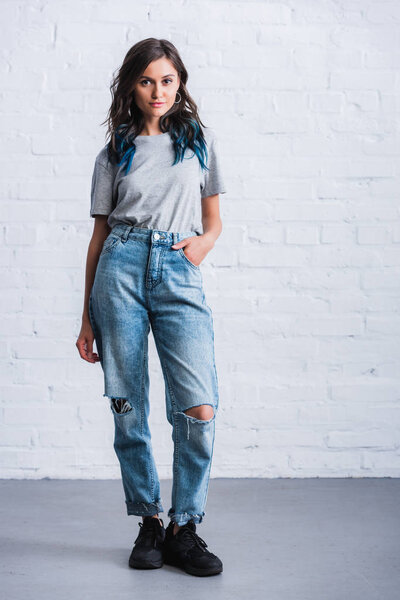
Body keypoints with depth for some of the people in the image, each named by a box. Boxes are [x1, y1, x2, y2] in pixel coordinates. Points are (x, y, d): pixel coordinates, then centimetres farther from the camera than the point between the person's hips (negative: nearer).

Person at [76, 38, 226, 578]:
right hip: (122, 269, 1)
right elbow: (100, 234, 14)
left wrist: (203, 241, -6)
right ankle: (149, 521, 17)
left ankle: (184, 527, 4)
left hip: (180, 274, 0)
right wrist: (88, 317, 10)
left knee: (199, 408, -13)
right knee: (129, 409, 0)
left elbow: (213, 218, 19)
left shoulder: (201, 139, 15)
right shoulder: (114, 154, 14)